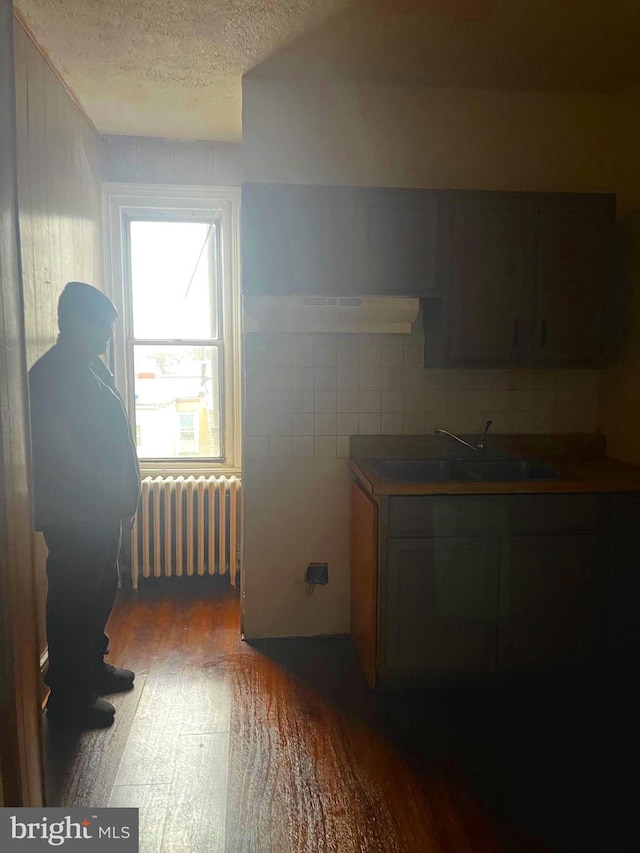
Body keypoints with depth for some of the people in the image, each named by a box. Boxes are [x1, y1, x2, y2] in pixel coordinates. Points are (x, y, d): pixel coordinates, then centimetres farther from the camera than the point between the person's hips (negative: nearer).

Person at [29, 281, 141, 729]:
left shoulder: (94, 366, 11)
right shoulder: (51, 375, -18)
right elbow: (61, 453, -23)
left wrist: (126, 492, 13)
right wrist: (117, 493, -19)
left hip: (102, 508, 10)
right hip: (73, 513, -10)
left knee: (102, 590, 21)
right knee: (74, 600, 2)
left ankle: (93, 665, 39)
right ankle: (69, 699, 17)